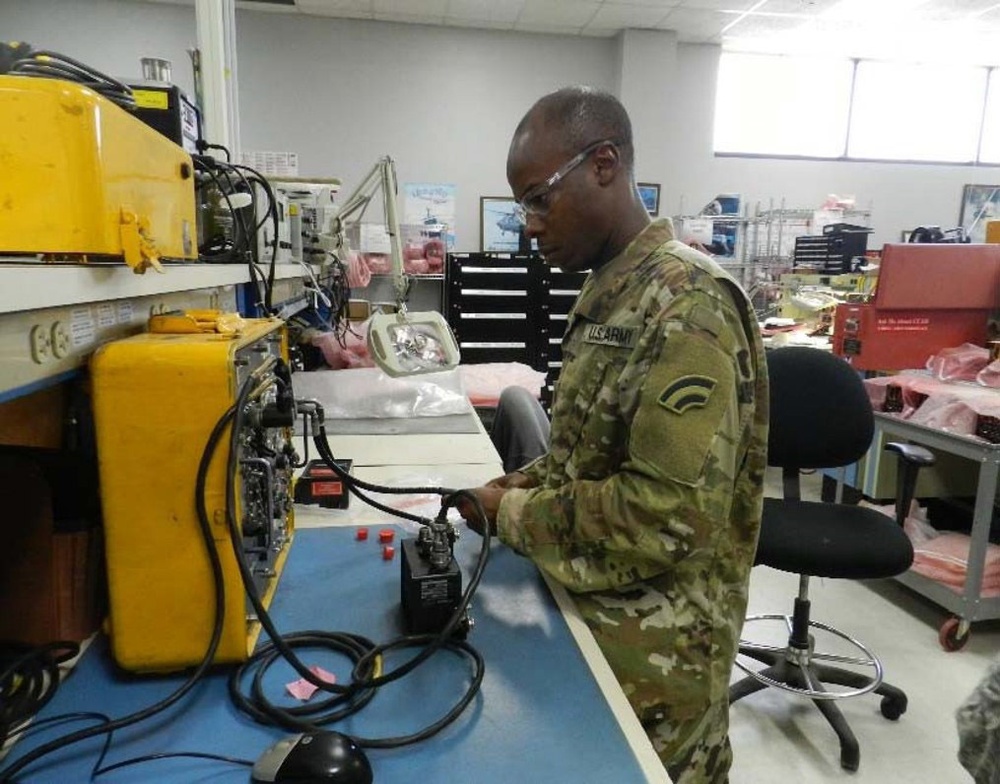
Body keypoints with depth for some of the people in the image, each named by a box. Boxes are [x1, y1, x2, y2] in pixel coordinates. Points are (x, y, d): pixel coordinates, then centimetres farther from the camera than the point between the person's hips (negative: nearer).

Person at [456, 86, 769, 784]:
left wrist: (516, 515, -19)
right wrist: (531, 482, -1)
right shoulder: (610, 289, 6)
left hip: (654, 648, -8)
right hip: (593, 614, 9)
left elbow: (676, 513, -30)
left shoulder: (687, 303, -25)